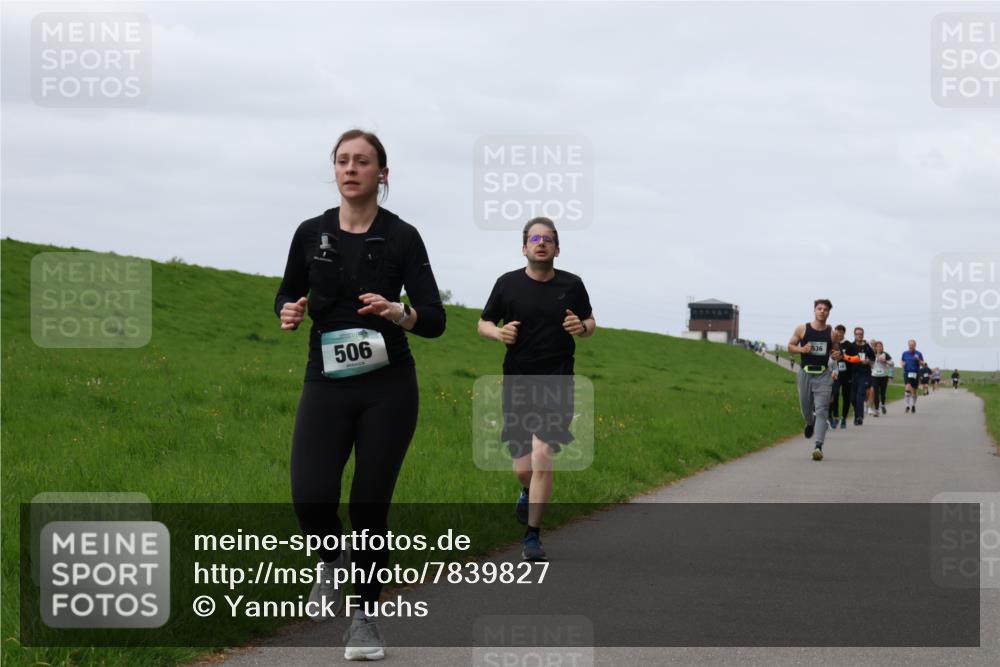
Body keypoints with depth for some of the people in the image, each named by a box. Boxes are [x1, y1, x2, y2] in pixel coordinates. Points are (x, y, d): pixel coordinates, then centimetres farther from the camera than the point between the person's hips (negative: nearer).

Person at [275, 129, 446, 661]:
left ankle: (366, 617, 17)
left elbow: (434, 319, -6)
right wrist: (289, 313, -6)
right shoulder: (312, 233, 3)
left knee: (370, 504, -1)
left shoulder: (402, 237, -4)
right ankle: (331, 559, 19)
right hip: (326, 384, 1)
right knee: (311, 497, -16)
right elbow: (288, 297, 17)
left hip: (388, 388, -1)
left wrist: (398, 312, -26)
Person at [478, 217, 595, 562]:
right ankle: (527, 492, 42)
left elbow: (590, 321, 18)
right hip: (518, 382, 1)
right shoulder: (508, 283, 2)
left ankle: (532, 537, -4)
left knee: (542, 460, -15)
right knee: (523, 468, 2)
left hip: (557, 383, -1)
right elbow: (483, 323, 12)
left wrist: (582, 328, -6)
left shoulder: (571, 285, 4)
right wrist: (498, 333, -11)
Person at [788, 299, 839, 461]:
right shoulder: (802, 329, 0)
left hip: (823, 375, -1)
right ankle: (810, 423, 50)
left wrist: (837, 356, -8)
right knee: (806, 409, 13)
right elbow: (790, 346, 7)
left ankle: (818, 446, -18)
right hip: (805, 373, 1)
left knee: (821, 410, -12)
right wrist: (802, 349, -13)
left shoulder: (831, 333, 3)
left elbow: (836, 351, 16)